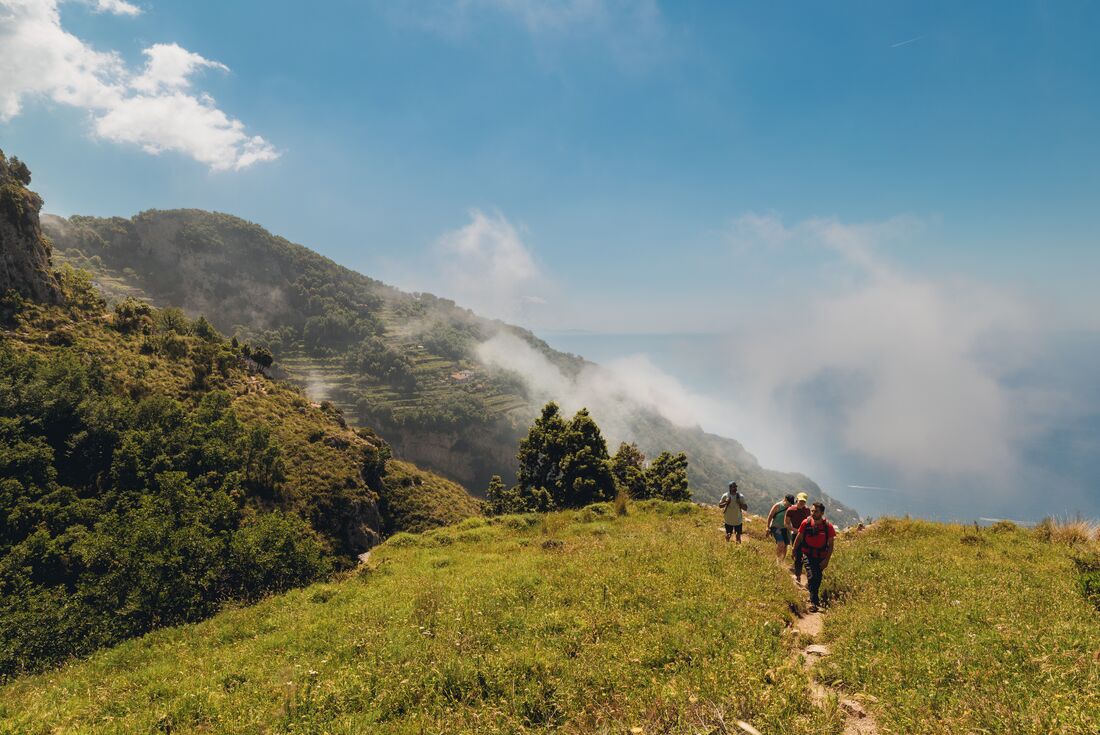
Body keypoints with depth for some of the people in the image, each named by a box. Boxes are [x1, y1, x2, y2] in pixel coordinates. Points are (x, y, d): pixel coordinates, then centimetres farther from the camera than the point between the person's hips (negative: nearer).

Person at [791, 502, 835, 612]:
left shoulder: (828, 526, -14)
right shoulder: (806, 523, -12)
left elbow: (830, 545, -6)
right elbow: (799, 538, 2)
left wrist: (826, 560, -11)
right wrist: (794, 551, 10)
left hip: (821, 557, 1)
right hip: (808, 555, -1)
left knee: (818, 578, 11)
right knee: (811, 576, -15)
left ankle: (814, 596, 37)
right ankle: (814, 602, -6)